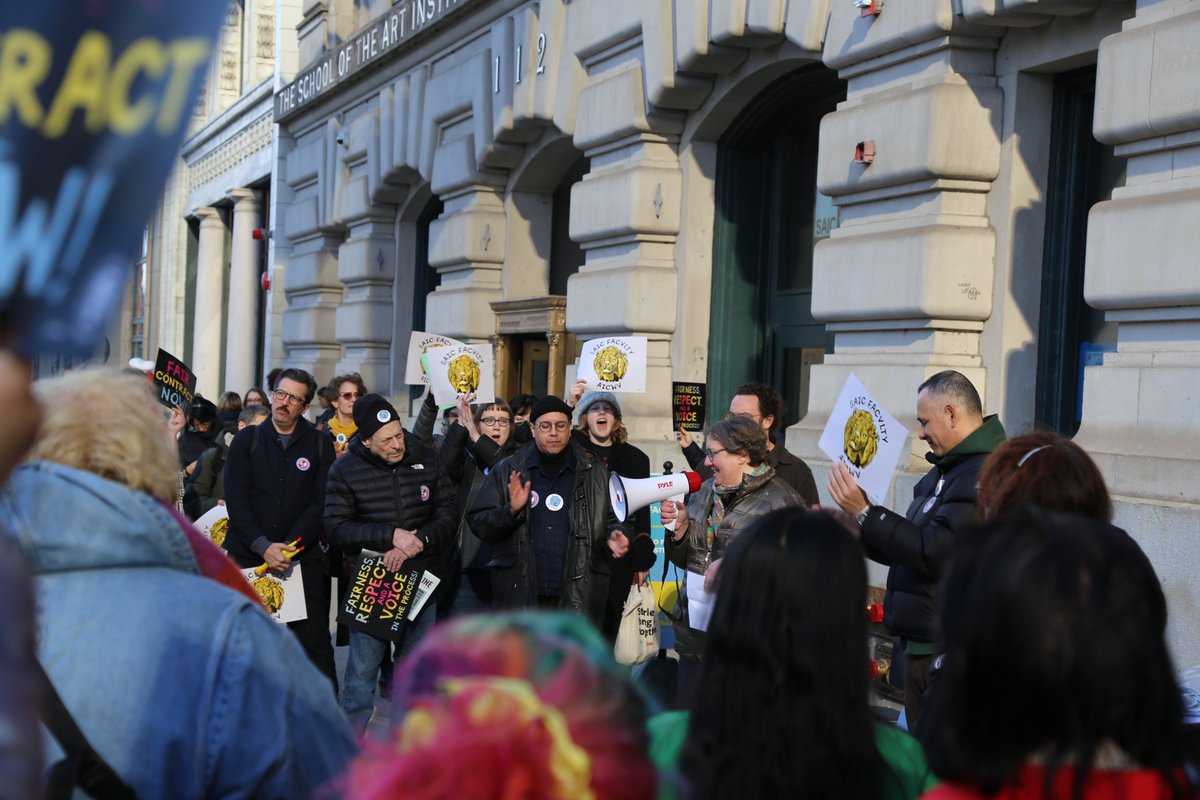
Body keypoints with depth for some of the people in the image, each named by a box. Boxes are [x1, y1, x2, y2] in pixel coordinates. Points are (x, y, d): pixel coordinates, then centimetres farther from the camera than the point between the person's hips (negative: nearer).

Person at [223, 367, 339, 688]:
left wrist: (288, 547, -12)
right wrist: (263, 546, -12)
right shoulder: (246, 440, 6)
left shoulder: (320, 445, 6)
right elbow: (236, 499, -1)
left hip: (303, 559, -1)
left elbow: (321, 503, -1)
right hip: (247, 557, 1)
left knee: (314, 643, -3)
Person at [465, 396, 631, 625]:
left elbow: (613, 520, 15)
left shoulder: (594, 473, 8)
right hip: (520, 595, 0)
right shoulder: (508, 471, 6)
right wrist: (511, 510, -14)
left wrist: (613, 536, -7)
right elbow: (478, 522, 5)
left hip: (579, 599, 1)